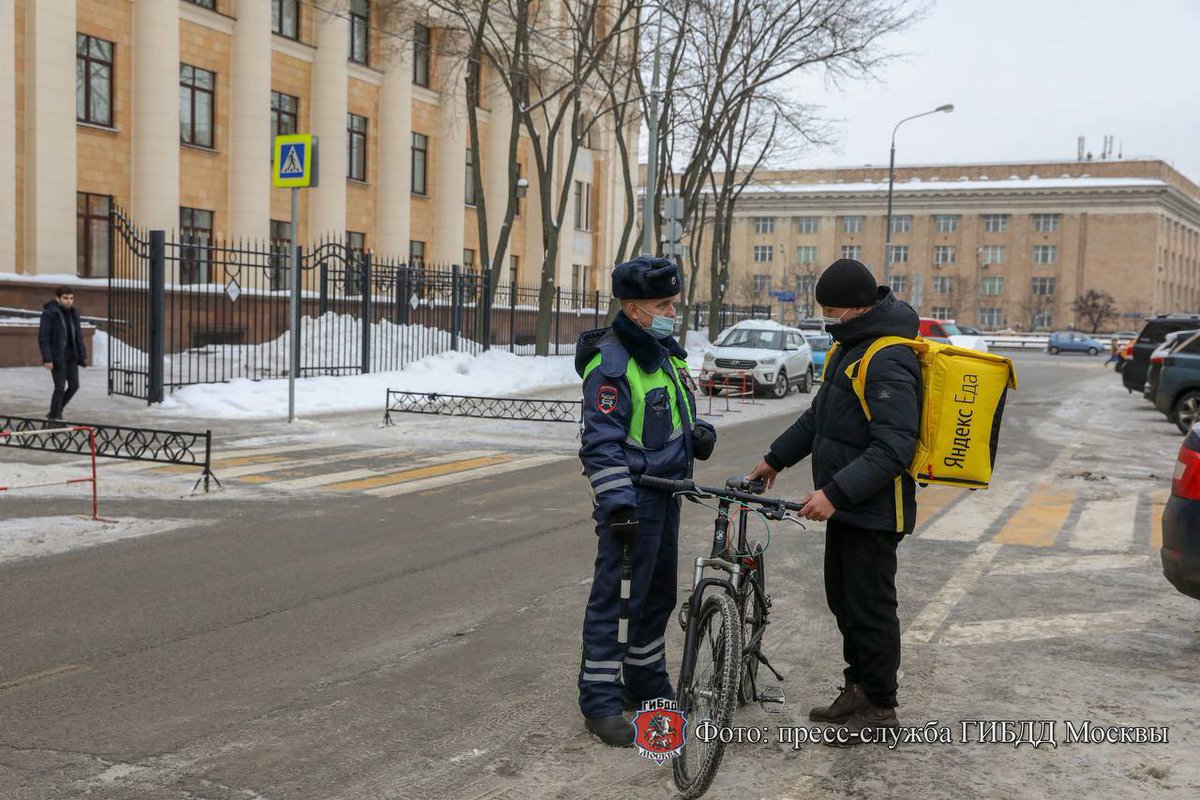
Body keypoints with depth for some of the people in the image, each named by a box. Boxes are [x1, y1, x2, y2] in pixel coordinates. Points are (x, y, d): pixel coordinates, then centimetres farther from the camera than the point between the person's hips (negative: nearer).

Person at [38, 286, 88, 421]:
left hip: (71, 356, 6)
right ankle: (54, 416, 9)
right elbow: (43, 337, -14)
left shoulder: (73, 313, 7)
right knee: (60, 387, -5)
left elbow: (78, 336, 12)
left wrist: (82, 356, 8)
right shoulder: (49, 313, -12)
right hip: (57, 357, -6)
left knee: (74, 385, 7)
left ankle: (56, 411, 25)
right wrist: (47, 359, -19)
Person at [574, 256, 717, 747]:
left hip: (666, 494, 9)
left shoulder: (665, 352, 11)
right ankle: (601, 702, 4)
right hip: (630, 498, -9)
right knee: (614, 596, -4)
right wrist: (618, 502, -27)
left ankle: (647, 683, 33)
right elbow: (601, 441, -20)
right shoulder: (611, 362, -17)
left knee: (658, 593, 18)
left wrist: (698, 431, 3)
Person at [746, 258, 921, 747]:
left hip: (874, 510, -10)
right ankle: (857, 689, 31)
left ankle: (880, 707, 14)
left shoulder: (887, 361, -22)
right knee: (843, 600, 18)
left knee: (870, 607, 1)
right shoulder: (850, 345, 11)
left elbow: (893, 448, -28)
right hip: (846, 504, 10)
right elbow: (819, 416, 23)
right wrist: (776, 458, 25)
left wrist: (835, 492, -32)